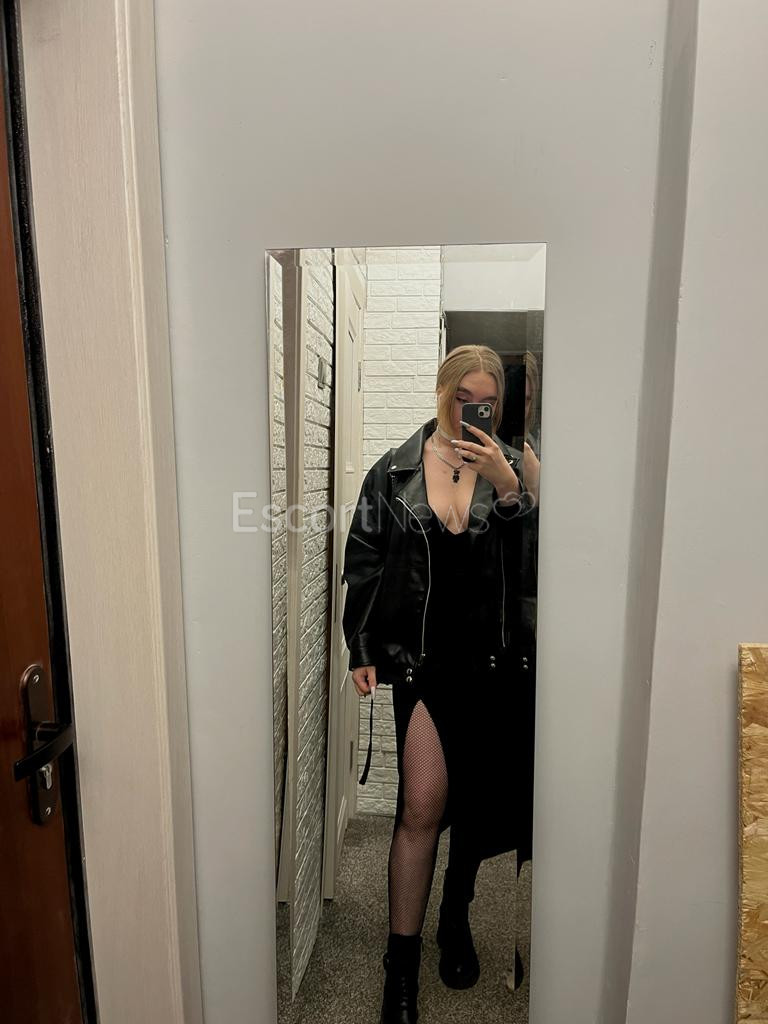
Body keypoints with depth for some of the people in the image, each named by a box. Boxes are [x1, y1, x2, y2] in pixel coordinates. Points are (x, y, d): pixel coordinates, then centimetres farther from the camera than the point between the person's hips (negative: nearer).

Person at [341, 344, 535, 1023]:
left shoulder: (511, 469, 2)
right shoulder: (393, 472, 1)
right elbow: (363, 563, 3)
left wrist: (504, 483, -22)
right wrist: (363, 650, 0)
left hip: (494, 662, 2)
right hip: (422, 660, -1)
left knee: (479, 800, 16)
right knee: (423, 805, -1)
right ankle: (402, 967, 22)